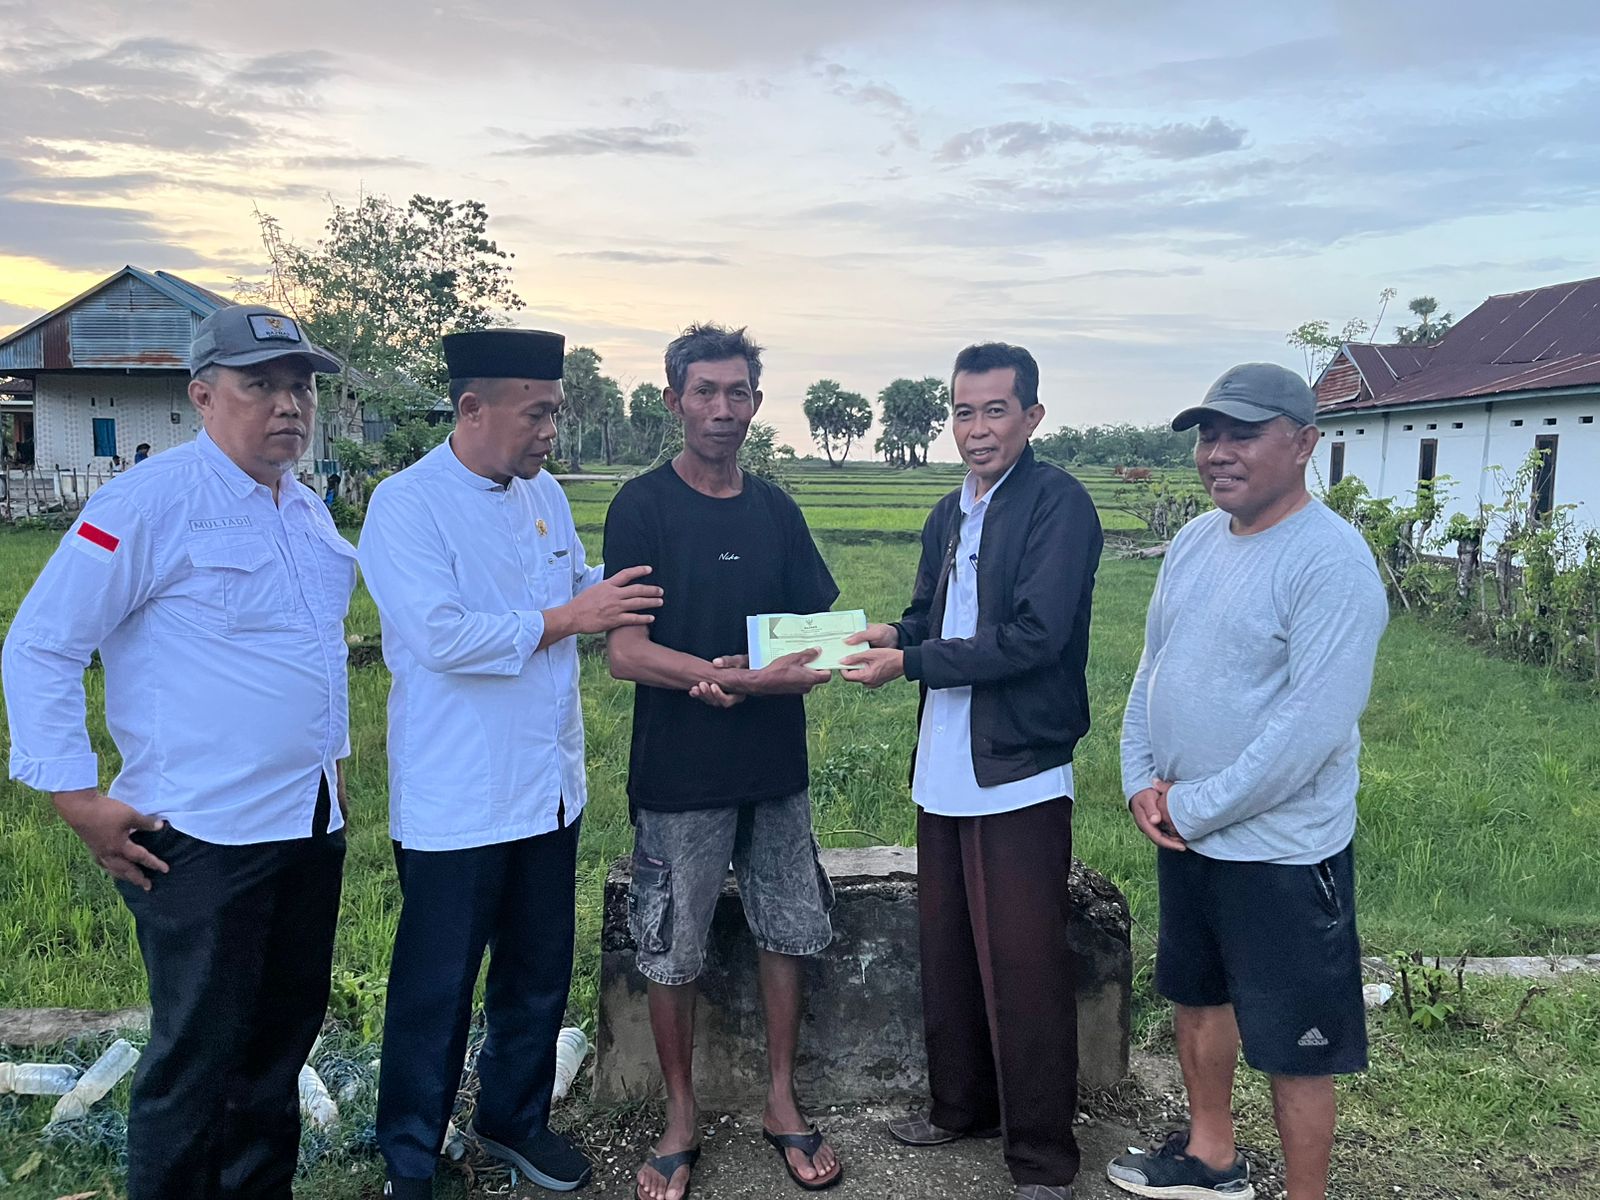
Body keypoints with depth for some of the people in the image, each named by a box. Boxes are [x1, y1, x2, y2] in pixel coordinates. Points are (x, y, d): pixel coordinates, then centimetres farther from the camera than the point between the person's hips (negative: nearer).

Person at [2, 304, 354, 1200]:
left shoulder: (309, 511, 11)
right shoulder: (148, 504, -12)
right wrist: (81, 802, -12)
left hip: (311, 826, 7)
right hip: (203, 838, -7)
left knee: (284, 1039, 18)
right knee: (198, 1060, 5)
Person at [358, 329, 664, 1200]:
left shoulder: (544, 493, 7)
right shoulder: (406, 505, -14)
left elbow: (579, 589, 19)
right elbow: (442, 636, -25)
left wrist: (624, 595, 0)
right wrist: (564, 618, -19)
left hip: (548, 787, 7)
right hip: (456, 799, -6)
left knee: (539, 975, 19)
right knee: (436, 992, 8)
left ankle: (514, 1119, 40)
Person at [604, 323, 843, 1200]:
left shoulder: (775, 509, 7)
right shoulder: (643, 506, -7)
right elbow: (626, 652, -15)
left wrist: (727, 679, -15)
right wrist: (747, 676, -27)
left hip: (776, 767, 4)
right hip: (679, 775, -4)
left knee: (787, 933, 13)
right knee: (670, 954, 7)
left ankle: (782, 1103, 31)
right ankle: (680, 1122, 27)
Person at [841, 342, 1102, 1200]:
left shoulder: (1058, 504, -11)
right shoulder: (950, 514, 13)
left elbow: (1033, 637, -21)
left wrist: (908, 664, -17)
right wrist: (896, 632, 1)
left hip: (1020, 775, -8)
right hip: (944, 769, 8)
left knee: (1024, 967, 0)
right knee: (946, 952, 18)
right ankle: (961, 1106, 36)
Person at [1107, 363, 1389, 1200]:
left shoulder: (1330, 560, -20)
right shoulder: (1194, 541, 5)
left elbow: (1315, 724, -25)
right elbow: (1154, 665, 11)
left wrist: (1195, 809, -18)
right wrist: (1142, 780, -1)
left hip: (1280, 849, -8)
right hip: (1183, 834, 8)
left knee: (1294, 1044, 6)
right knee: (1197, 995, 23)